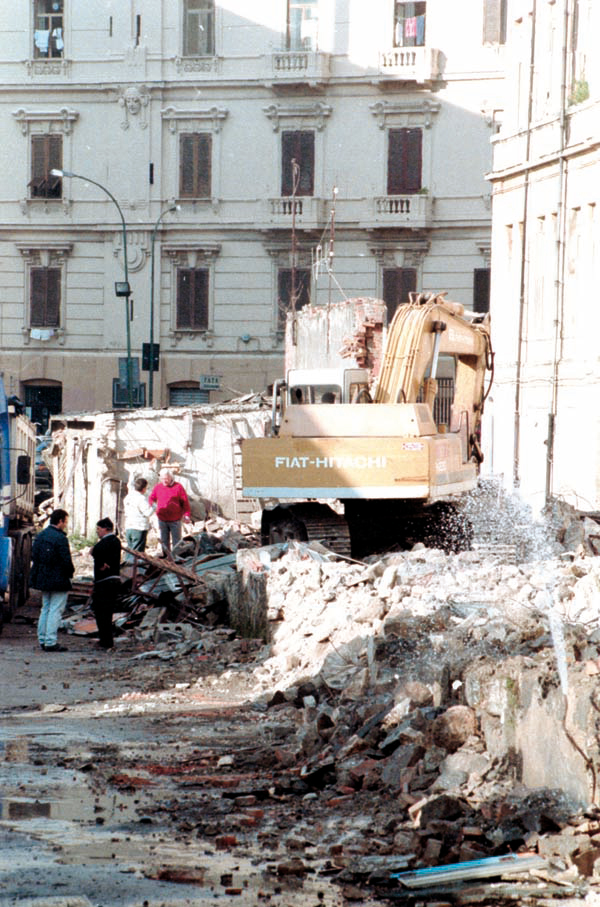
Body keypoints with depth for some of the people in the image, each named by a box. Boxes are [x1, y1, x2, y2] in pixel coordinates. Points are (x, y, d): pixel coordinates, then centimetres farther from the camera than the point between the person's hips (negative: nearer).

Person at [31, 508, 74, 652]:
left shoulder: (40, 536, 8)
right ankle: (50, 642, -6)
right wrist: (70, 572, -1)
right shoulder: (60, 538, -17)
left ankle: (43, 640, 19)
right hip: (58, 580, -8)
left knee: (45, 609, 16)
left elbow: (34, 556, 12)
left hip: (43, 579, 8)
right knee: (55, 610, -4)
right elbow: (66, 561, -18)